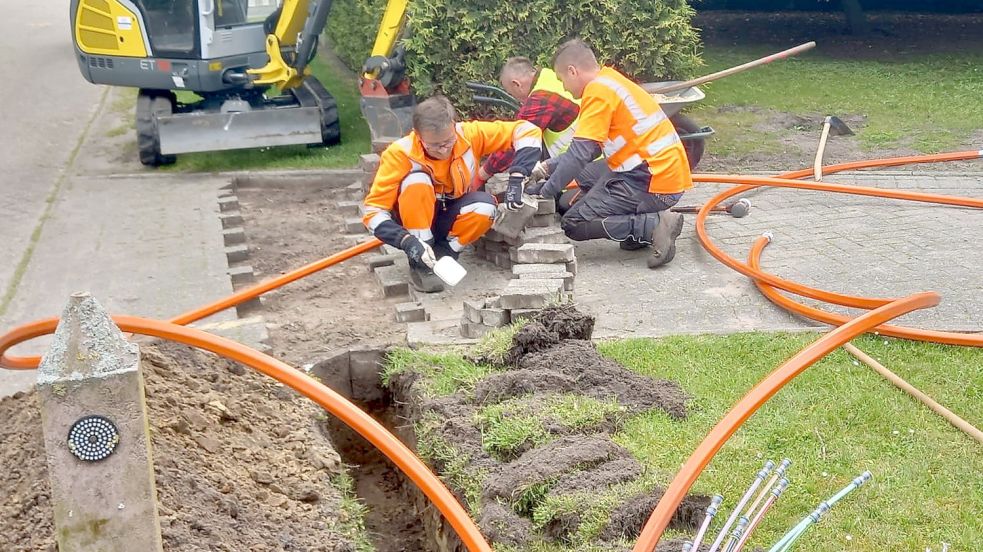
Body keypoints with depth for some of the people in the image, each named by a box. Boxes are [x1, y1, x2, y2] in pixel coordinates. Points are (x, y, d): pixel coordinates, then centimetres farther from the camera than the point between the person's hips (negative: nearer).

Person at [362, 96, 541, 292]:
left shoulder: (468, 134, -19)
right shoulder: (400, 154, -26)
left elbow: (527, 131, -16)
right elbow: (372, 211, -26)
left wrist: (516, 179, -29)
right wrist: (407, 242, -41)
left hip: (450, 217, 2)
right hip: (416, 219, -2)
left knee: (486, 206, -30)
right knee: (417, 182, -34)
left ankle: (444, 252, -9)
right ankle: (419, 264, -23)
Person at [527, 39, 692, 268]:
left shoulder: (597, 90, -13)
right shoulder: (609, 80, 16)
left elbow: (580, 153, -16)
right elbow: (591, 146, 21)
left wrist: (544, 191, -7)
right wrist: (551, 166, 19)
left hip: (653, 181, -10)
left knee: (574, 225, -3)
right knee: (585, 174, 25)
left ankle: (654, 224, -13)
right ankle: (642, 219, 10)